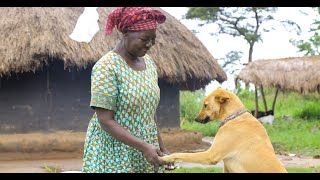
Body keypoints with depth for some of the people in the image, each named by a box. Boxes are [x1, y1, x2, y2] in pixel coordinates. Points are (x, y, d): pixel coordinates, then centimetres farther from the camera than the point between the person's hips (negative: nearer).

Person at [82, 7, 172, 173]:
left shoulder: (149, 63, 6)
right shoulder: (107, 67, -15)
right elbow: (105, 120, -19)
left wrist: (161, 147, 12)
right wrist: (143, 146, -23)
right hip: (112, 155, -6)